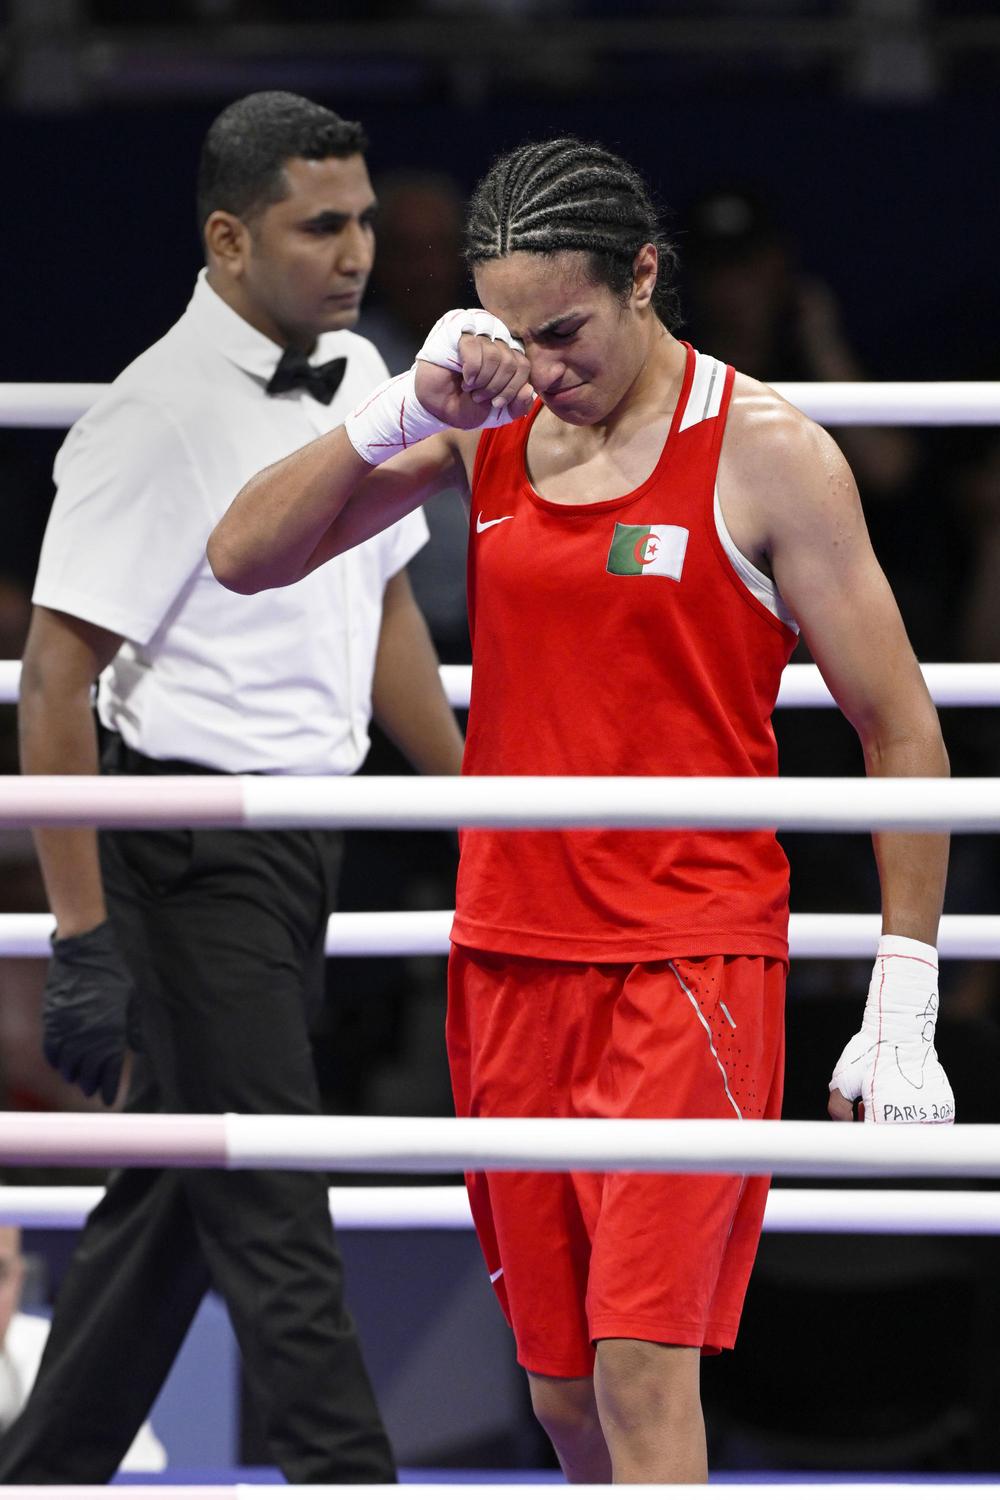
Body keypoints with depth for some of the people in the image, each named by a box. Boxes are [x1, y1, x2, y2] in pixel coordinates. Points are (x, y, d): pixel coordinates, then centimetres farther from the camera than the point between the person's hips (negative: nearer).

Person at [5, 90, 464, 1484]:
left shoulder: (360, 375, 7)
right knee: (271, 1210, -7)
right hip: (193, 835, -8)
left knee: (177, 1184, 14)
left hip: (306, 832, 8)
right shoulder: (157, 419, -19)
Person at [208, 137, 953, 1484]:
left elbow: (903, 735, -2)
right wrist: (402, 412, -11)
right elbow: (244, 558, 4)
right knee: (562, 1391, 8)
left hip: (690, 967, -5)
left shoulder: (765, 453, -5)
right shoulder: (490, 430, 8)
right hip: (508, 958, 5)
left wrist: (903, 1007, -8)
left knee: (642, 1366, -15)